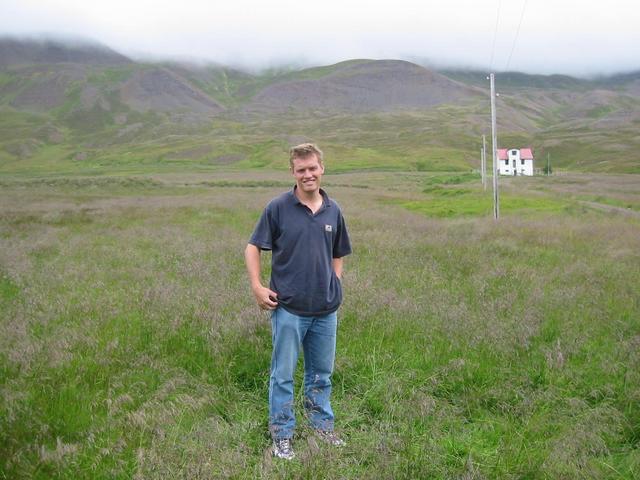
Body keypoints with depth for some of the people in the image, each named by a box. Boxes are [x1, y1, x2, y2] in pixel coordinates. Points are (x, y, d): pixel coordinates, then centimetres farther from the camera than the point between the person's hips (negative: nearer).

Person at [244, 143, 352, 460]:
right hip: (289, 308, -4)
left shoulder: (333, 211, 5)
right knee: (283, 374, 5)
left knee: (321, 373, 17)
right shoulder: (278, 208, -7)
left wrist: (334, 285, 4)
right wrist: (257, 286, -11)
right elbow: (253, 247, -2)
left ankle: (322, 424, 33)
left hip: (326, 309, 4)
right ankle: (282, 434, 19)